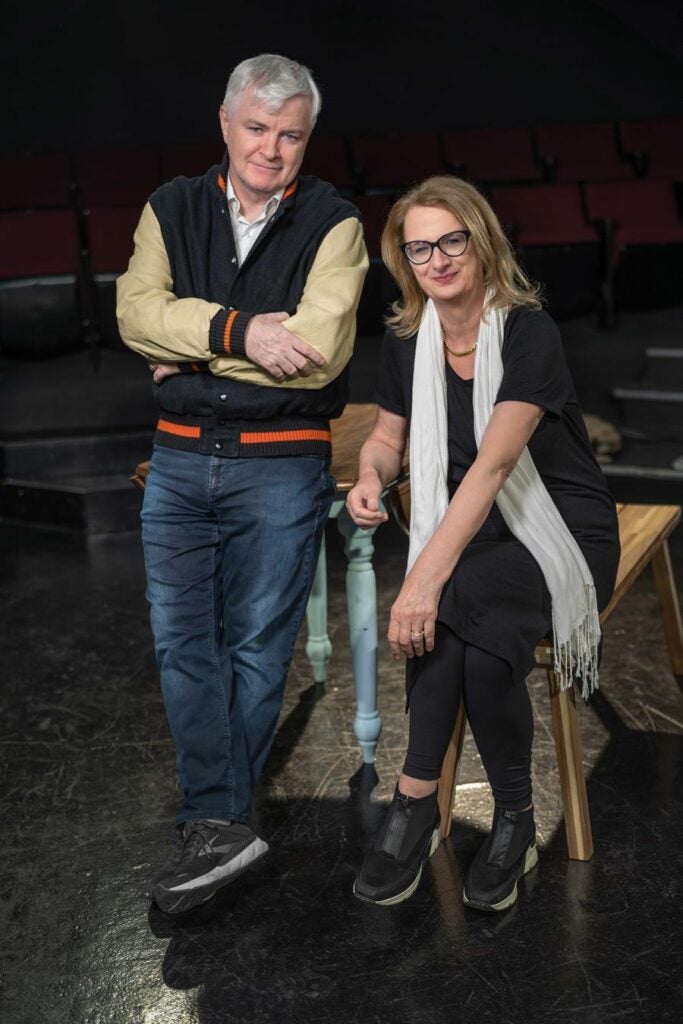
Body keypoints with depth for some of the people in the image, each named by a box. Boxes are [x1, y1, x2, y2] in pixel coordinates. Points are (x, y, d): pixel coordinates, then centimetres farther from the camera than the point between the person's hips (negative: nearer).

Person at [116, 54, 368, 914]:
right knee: (182, 641, 0)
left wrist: (192, 352, -9)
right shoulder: (173, 210, 9)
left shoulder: (334, 224, -2)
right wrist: (238, 333, -20)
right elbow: (136, 311, -6)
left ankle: (213, 819, 17)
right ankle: (219, 828, 7)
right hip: (180, 461, 4)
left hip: (281, 467, -3)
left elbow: (318, 350, -16)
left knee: (255, 647, 3)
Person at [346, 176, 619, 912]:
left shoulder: (528, 331, -17)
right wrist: (370, 478, -10)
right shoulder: (406, 338, 1)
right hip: (469, 531, 4)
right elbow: (387, 436, 15)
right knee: (477, 648, -30)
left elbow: (493, 463, -29)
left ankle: (415, 805, -14)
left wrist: (426, 578, -38)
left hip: (560, 529, -4)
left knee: (457, 605, -34)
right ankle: (514, 820, -11)